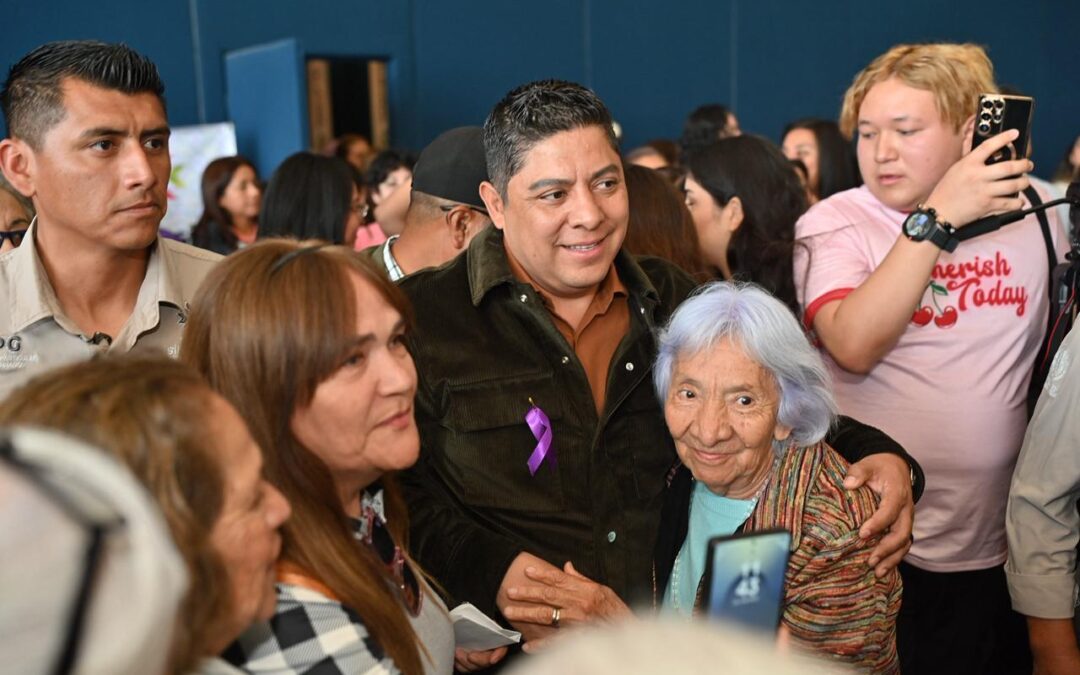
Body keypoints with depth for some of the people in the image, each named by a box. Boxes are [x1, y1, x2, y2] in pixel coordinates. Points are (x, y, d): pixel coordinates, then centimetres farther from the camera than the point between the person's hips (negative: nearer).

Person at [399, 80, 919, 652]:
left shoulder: (672, 300, 12)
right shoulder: (421, 317, -2)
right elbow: (398, 494, -2)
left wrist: (877, 457, 0)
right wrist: (492, 572, -17)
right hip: (509, 653, -2)